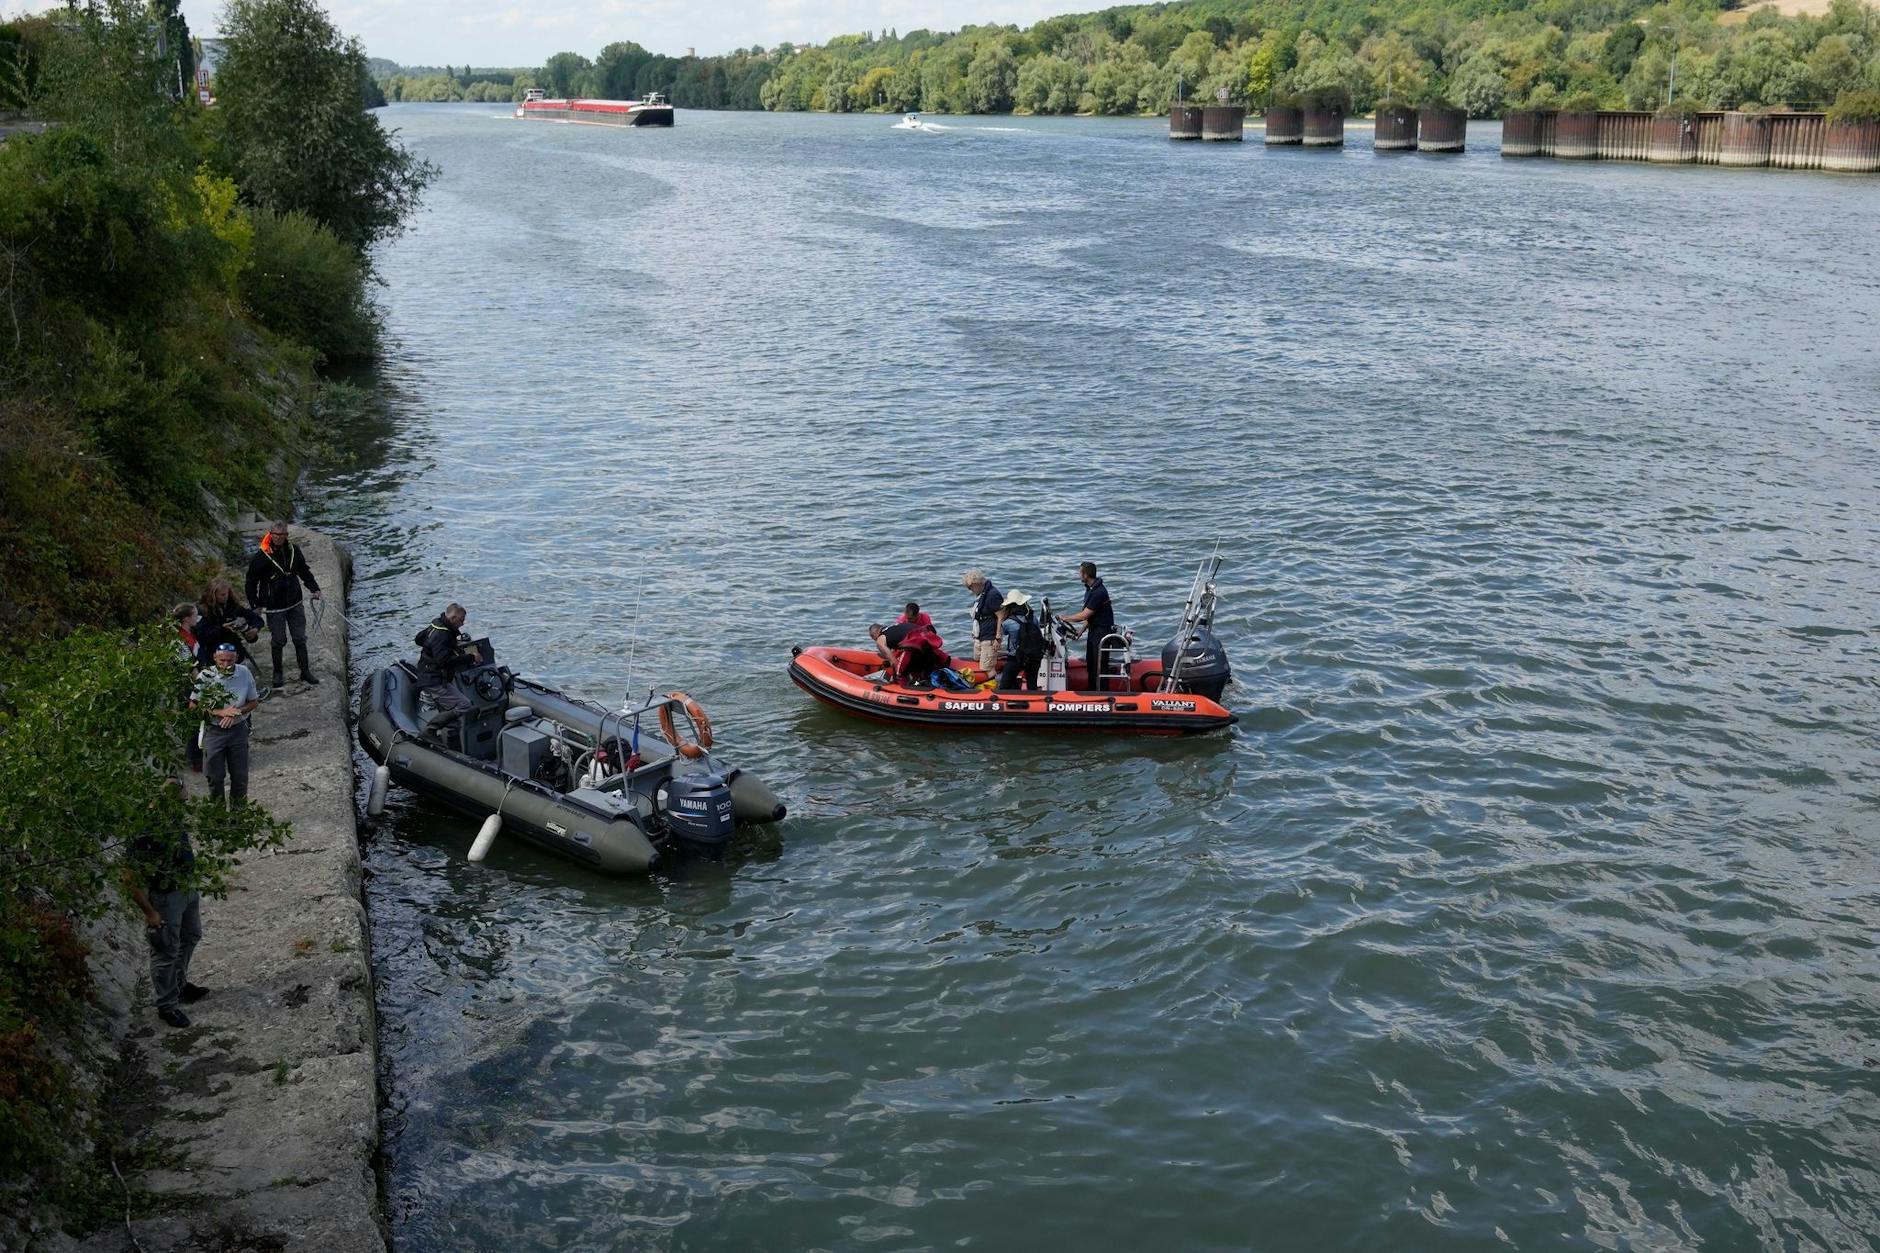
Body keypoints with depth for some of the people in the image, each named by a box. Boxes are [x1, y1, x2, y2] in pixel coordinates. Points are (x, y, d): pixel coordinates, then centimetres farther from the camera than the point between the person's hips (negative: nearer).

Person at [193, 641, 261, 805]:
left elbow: (254, 702, 0)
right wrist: (219, 712, -23)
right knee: (215, 775, 9)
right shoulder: (206, 676, -13)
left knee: (239, 774, 9)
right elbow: (194, 705, -10)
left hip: (238, 730, 1)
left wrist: (236, 712, -18)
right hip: (213, 731, -1)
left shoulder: (244, 673, -8)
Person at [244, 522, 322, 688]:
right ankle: (277, 674, 20)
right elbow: (251, 581, -5)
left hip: (294, 604, 4)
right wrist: (256, 604, -7)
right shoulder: (261, 556, -14)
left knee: (300, 639, 8)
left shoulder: (293, 550, -1)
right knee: (278, 641, 3)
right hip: (274, 606, -4)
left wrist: (314, 588, 5)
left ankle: (305, 672, 19)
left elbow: (304, 571, 15)